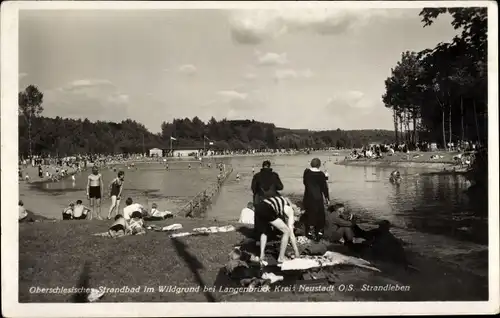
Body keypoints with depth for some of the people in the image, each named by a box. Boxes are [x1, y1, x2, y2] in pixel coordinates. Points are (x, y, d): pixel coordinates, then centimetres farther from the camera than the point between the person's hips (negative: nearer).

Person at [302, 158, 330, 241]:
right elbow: (324, 187, -7)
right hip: (318, 197, -3)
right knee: (319, 215, 10)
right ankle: (319, 232, 14)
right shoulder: (321, 174, -13)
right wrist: (327, 197, 3)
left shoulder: (306, 172, -4)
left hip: (308, 196, 3)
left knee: (309, 214, 14)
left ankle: (310, 231, 20)